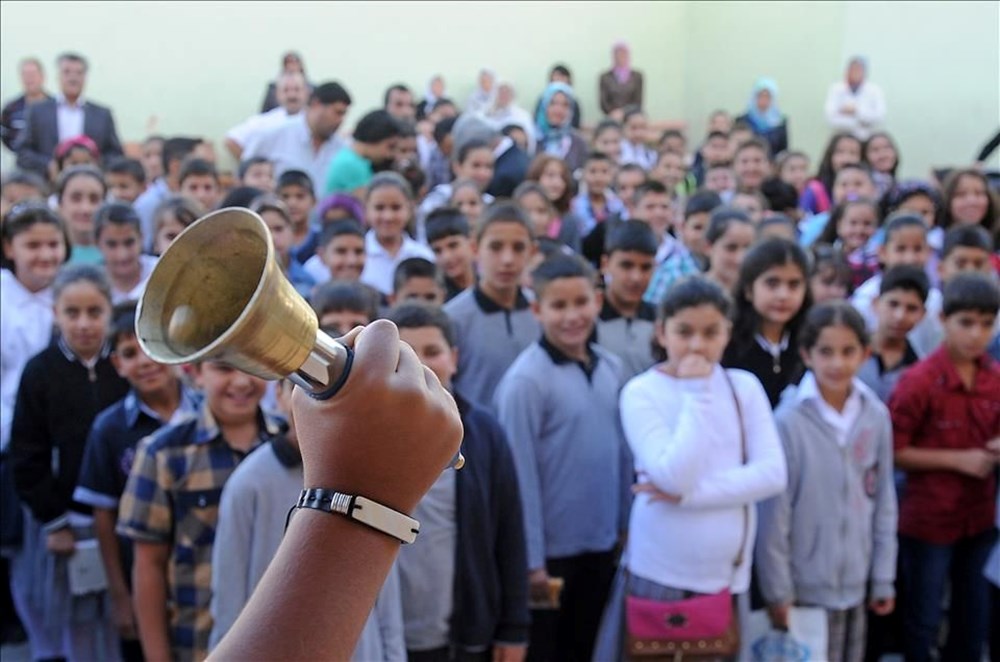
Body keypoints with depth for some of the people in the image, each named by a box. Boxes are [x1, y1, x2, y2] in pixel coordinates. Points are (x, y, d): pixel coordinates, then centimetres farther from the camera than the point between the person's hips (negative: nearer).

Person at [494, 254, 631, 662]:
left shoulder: (611, 368, 1)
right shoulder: (526, 380, -18)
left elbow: (620, 452, 8)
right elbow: (521, 475, -17)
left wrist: (625, 526, 9)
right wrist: (531, 560, -15)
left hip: (601, 546, 6)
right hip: (551, 550, -5)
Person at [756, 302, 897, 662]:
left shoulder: (876, 416, -2)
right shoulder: (789, 421, -15)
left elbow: (884, 502, 5)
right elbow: (774, 513, -10)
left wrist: (883, 578, 7)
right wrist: (778, 589, -7)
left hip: (856, 582, 4)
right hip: (806, 585, -4)